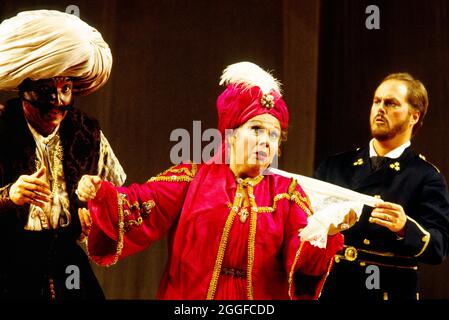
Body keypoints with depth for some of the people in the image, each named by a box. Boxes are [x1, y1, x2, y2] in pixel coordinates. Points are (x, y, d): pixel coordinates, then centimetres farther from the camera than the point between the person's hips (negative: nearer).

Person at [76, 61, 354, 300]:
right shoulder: (194, 176, 2)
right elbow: (143, 205, -10)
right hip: (191, 294, -1)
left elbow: (304, 257, -10)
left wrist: (326, 233, -31)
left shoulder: (287, 192, 3)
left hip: (260, 297, 1)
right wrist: (101, 193, -28)